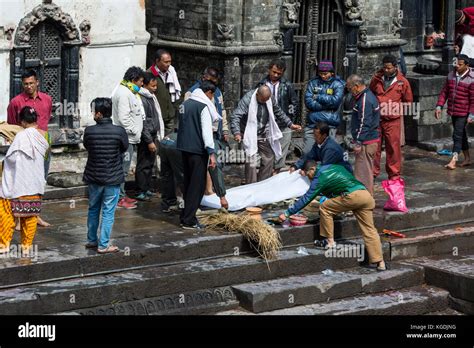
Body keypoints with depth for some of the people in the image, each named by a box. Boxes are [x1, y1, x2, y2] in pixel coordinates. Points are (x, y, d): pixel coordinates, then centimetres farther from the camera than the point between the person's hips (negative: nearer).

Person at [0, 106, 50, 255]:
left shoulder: (22, 136, -17)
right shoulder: (44, 135, 0)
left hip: (19, 183, -6)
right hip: (36, 184, 6)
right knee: (31, 215, 11)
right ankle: (27, 246, 14)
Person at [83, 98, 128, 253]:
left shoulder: (89, 131, -12)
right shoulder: (119, 131, -15)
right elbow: (125, 148, 1)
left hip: (93, 177, 2)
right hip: (112, 179, -2)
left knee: (93, 209, 19)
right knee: (108, 212, 5)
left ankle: (92, 240, 29)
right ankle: (103, 245, 7)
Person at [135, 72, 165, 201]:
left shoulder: (151, 97, 14)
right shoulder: (142, 99, -15)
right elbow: (143, 123, -18)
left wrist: (158, 137, 17)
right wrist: (149, 141, -19)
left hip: (153, 136, 9)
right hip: (146, 138, -9)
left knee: (150, 164, 14)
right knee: (143, 165, -5)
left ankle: (147, 189, 21)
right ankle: (141, 192, -1)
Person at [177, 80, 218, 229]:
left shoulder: (186, 104, 13)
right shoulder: (204, 107, -12)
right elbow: (206, 131, -19)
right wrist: (211, 152, -22)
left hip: (184, 147, 9)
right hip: (198, 150, -9)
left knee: (188, 182, 17)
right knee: (198, 185, -4)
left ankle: (186, 215, 22)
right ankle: (189, 220, -6)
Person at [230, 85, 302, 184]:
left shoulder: (270, 100, -3)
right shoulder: (247, 100, -22)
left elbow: (279, 113, 15)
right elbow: (235, 116, -28)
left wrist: (290, 124, 12)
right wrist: (237, 133, -42)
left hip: (264, 135, 6)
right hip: (250, 136, -6)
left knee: (269, 158, 9)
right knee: (251, 161, -13)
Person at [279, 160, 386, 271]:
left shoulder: (320, 178, 3)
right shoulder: (334, 167, 25)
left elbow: (306, 198, 3)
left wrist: (287, 213, 8)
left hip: (352, 196, -8)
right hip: (367, 195, 8)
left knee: (324, 208, 7)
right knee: (369, 230, 9)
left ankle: (329, 241, 10)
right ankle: (380, 263, 6)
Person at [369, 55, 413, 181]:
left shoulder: (402, 82, -1)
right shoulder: (377, 78, 6)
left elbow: (408, 101, 8)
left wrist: (396, 107, 2)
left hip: (393, 120, -2)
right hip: (376, 118, 2)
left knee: (393, 147, 1)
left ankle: (394, 174, 11)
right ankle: (372, 172, 13)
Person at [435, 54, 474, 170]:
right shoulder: (451, 76, 5)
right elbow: (444, 92, 9)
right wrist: (439, 106, 1)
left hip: (463, 112, -7)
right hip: (452, 111, 7)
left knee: (457, 135, -11)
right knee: (461, 135, 16)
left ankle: (453, 161, -13)